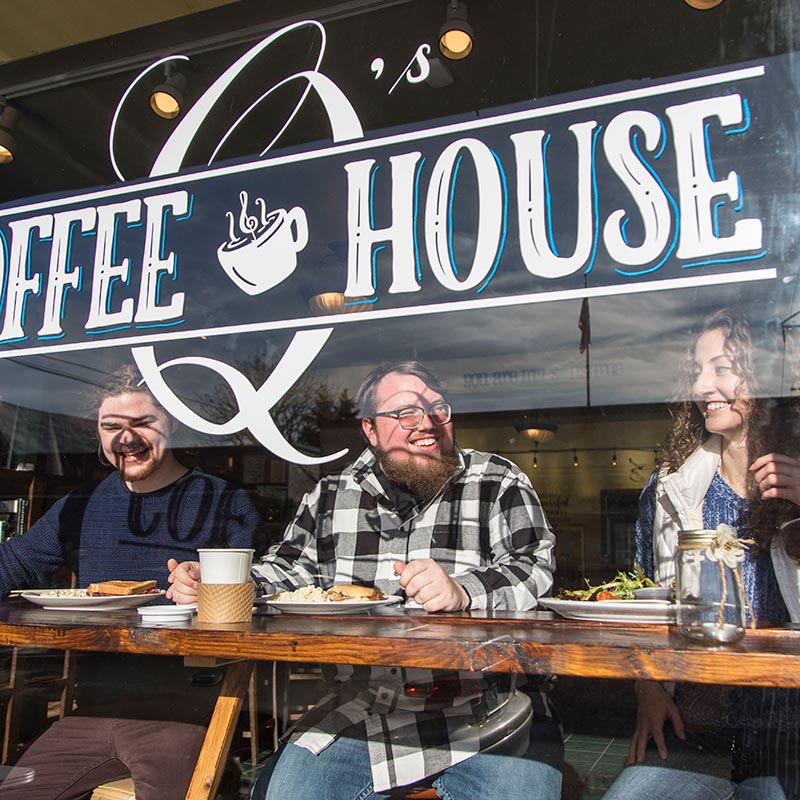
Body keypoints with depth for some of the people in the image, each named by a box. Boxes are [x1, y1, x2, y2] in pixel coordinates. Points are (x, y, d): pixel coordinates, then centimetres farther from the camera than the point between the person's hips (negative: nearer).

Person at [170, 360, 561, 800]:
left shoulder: (499, 483, 1)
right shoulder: (332, 495, 10)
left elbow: (536, 568, -11)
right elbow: (287, 569, 16)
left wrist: (461, 591, -30)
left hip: (488, 713, -2)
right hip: (359, 711, 3)